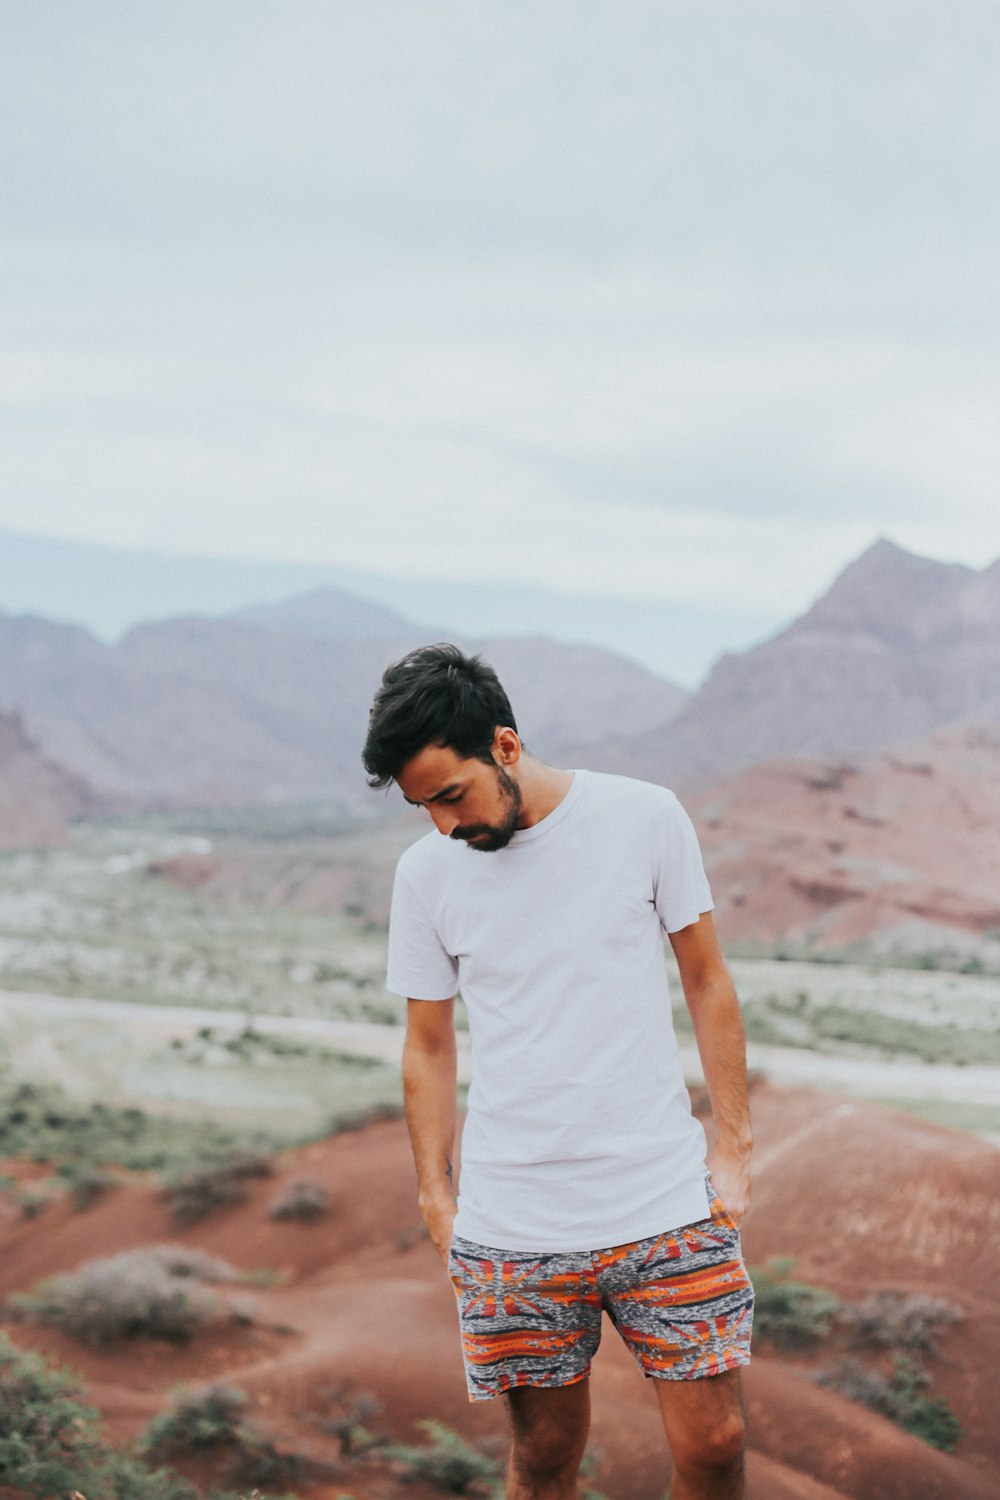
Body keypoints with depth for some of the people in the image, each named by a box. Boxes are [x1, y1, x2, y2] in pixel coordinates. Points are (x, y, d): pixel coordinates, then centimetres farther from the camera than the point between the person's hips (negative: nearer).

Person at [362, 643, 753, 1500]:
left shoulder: (645, 818, -3)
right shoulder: (425, 873, 2)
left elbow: (706, 980, 5)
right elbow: (429, 1045, 10)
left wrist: (734, 1147, 1)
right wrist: (435, 1197, 5)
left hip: (666, 1205, -1)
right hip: (511, 1230, 1)